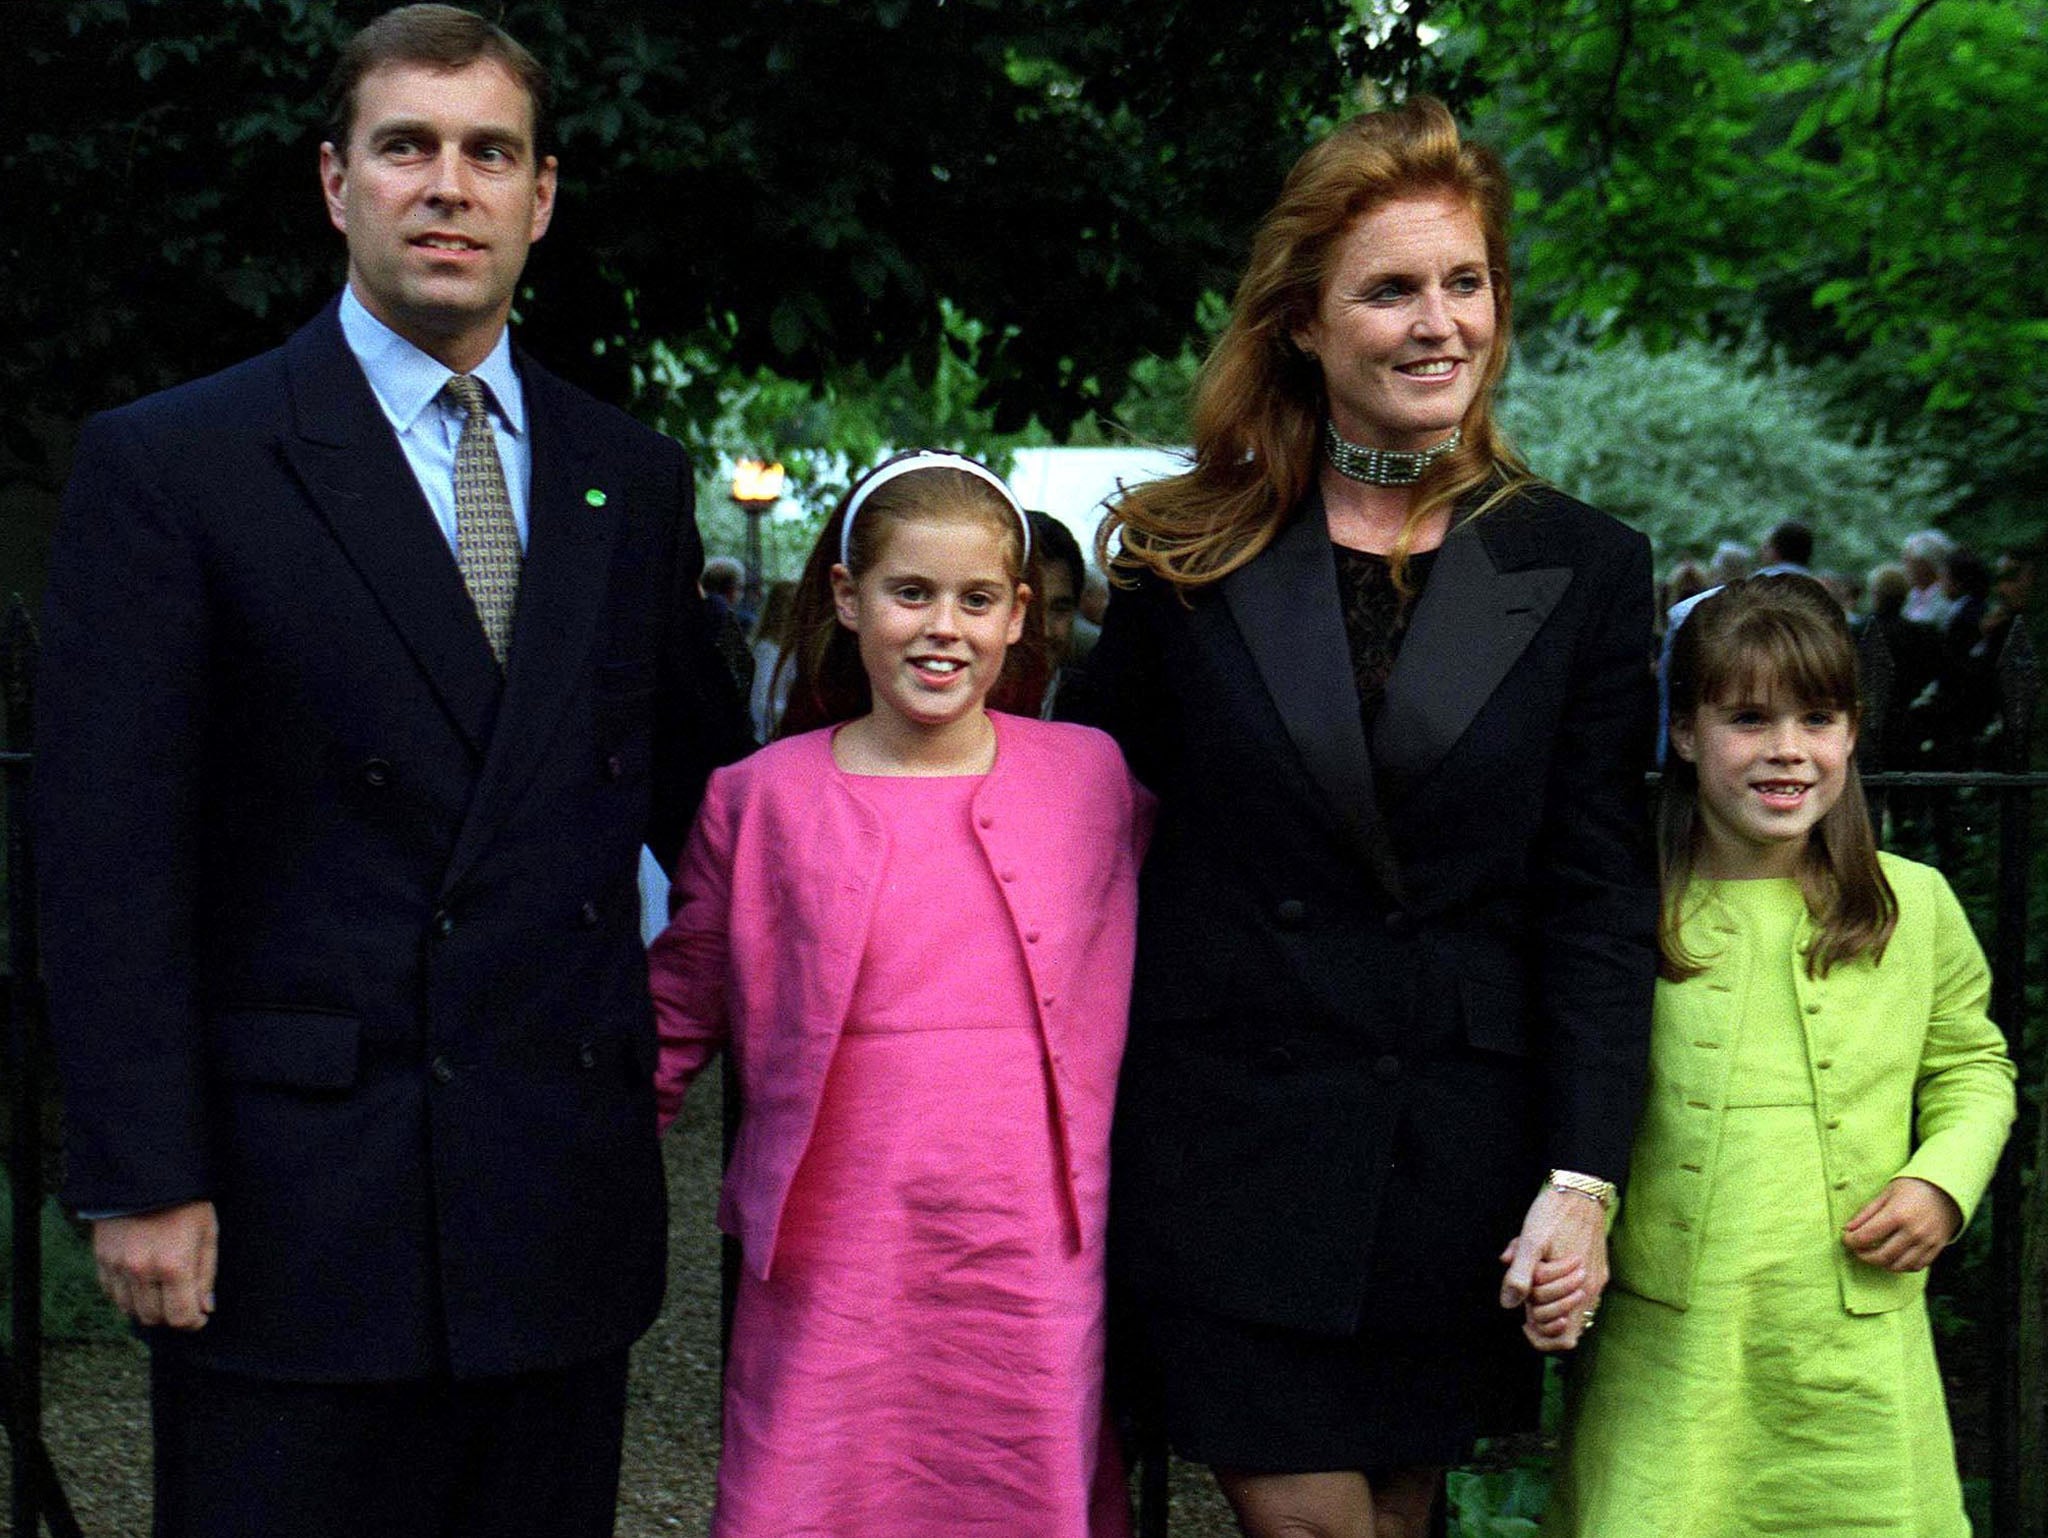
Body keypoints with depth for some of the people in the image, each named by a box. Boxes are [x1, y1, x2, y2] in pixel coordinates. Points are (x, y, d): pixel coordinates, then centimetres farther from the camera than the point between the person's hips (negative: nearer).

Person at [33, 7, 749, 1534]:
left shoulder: (631, 478, 11)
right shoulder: (169, 465, -3)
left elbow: (699, 790, 19)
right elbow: (110, 859, -7)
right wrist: (142, 1181, -12)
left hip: (567, 1211, 5)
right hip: (294, 1219, -4)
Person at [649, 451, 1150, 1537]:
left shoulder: (1090, 777, 5)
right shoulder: (763, 800, 3)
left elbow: (1145, 988, 17)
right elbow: (674, 1016, 11)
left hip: (1035, 1275, 1)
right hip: (832, 1274, -1)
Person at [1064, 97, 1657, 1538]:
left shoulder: (1585, 569, 2)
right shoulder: (1195, 558, 2)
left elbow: (1600, 896, -1)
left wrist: (1581, 1177, -8)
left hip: (1461, 1149, 1)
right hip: (1233, 1136, 0)